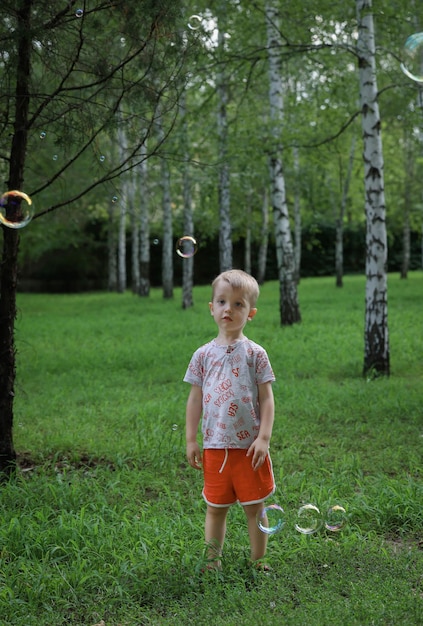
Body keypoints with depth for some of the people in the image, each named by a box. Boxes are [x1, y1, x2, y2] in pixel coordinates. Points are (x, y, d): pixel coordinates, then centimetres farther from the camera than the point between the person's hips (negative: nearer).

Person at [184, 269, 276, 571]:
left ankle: (258, 562, 22)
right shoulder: (204, 355, 4)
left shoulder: (254, 353, -3)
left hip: (249, 445, -2)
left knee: (255, 507, 8)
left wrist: (264, 438, -11)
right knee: (215, 507, 12)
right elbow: (195, 398, 8)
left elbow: (267, 398, -4)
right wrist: (191, 440, 5)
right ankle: (213, 561, 25)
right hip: (214, 446, 2)